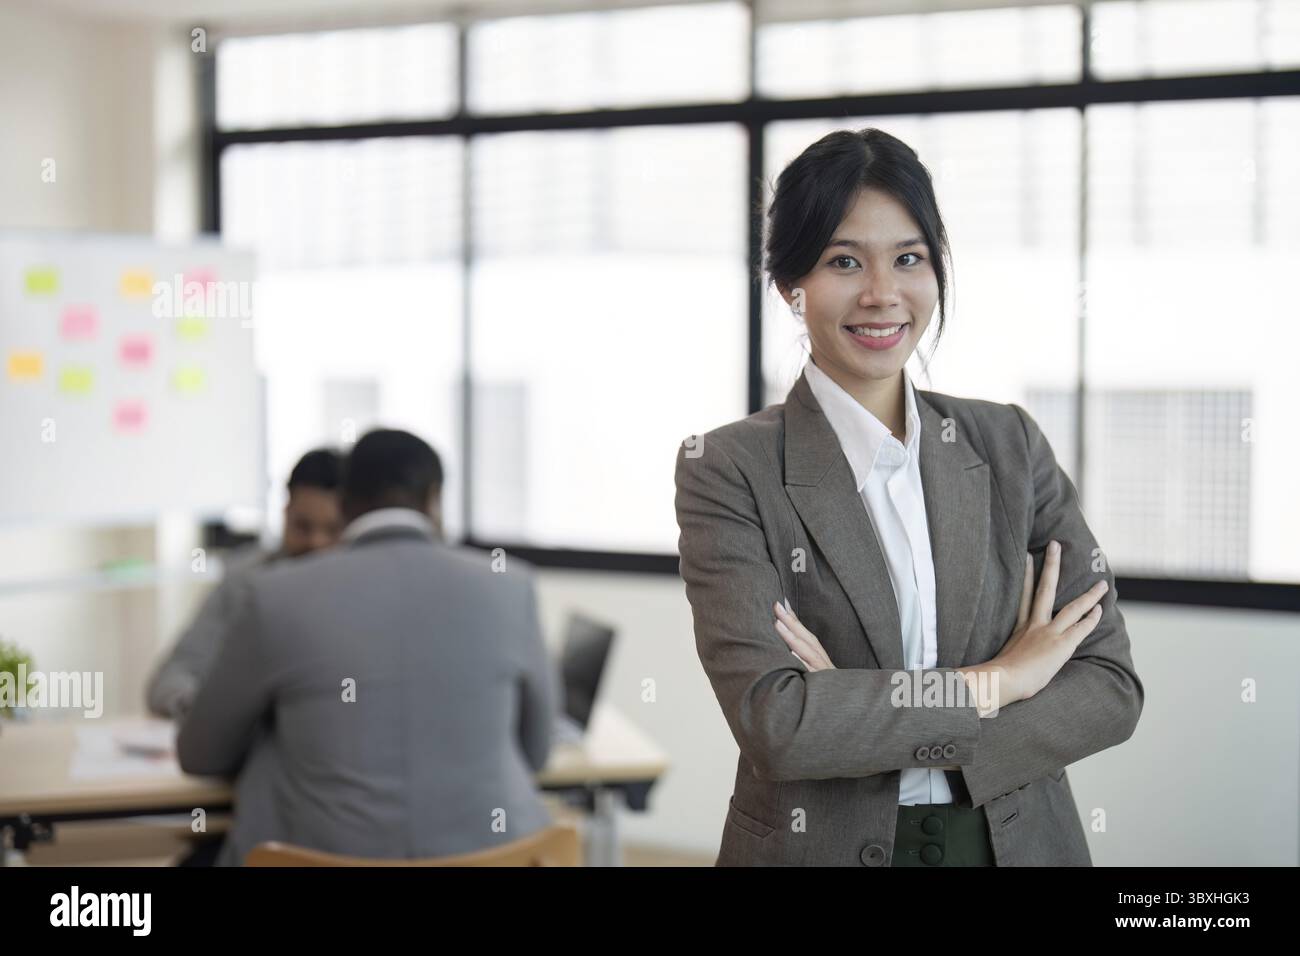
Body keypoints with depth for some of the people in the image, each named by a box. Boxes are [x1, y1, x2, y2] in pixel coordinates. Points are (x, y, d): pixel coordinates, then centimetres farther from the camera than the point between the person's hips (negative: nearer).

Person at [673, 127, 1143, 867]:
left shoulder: (1010, 444, -1)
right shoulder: (728, 472, -11)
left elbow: (1111, 688, -6)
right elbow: (774, 721, -21)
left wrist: (860, 717, -17)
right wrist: (996, 683, -15)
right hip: (818, 844, -2)